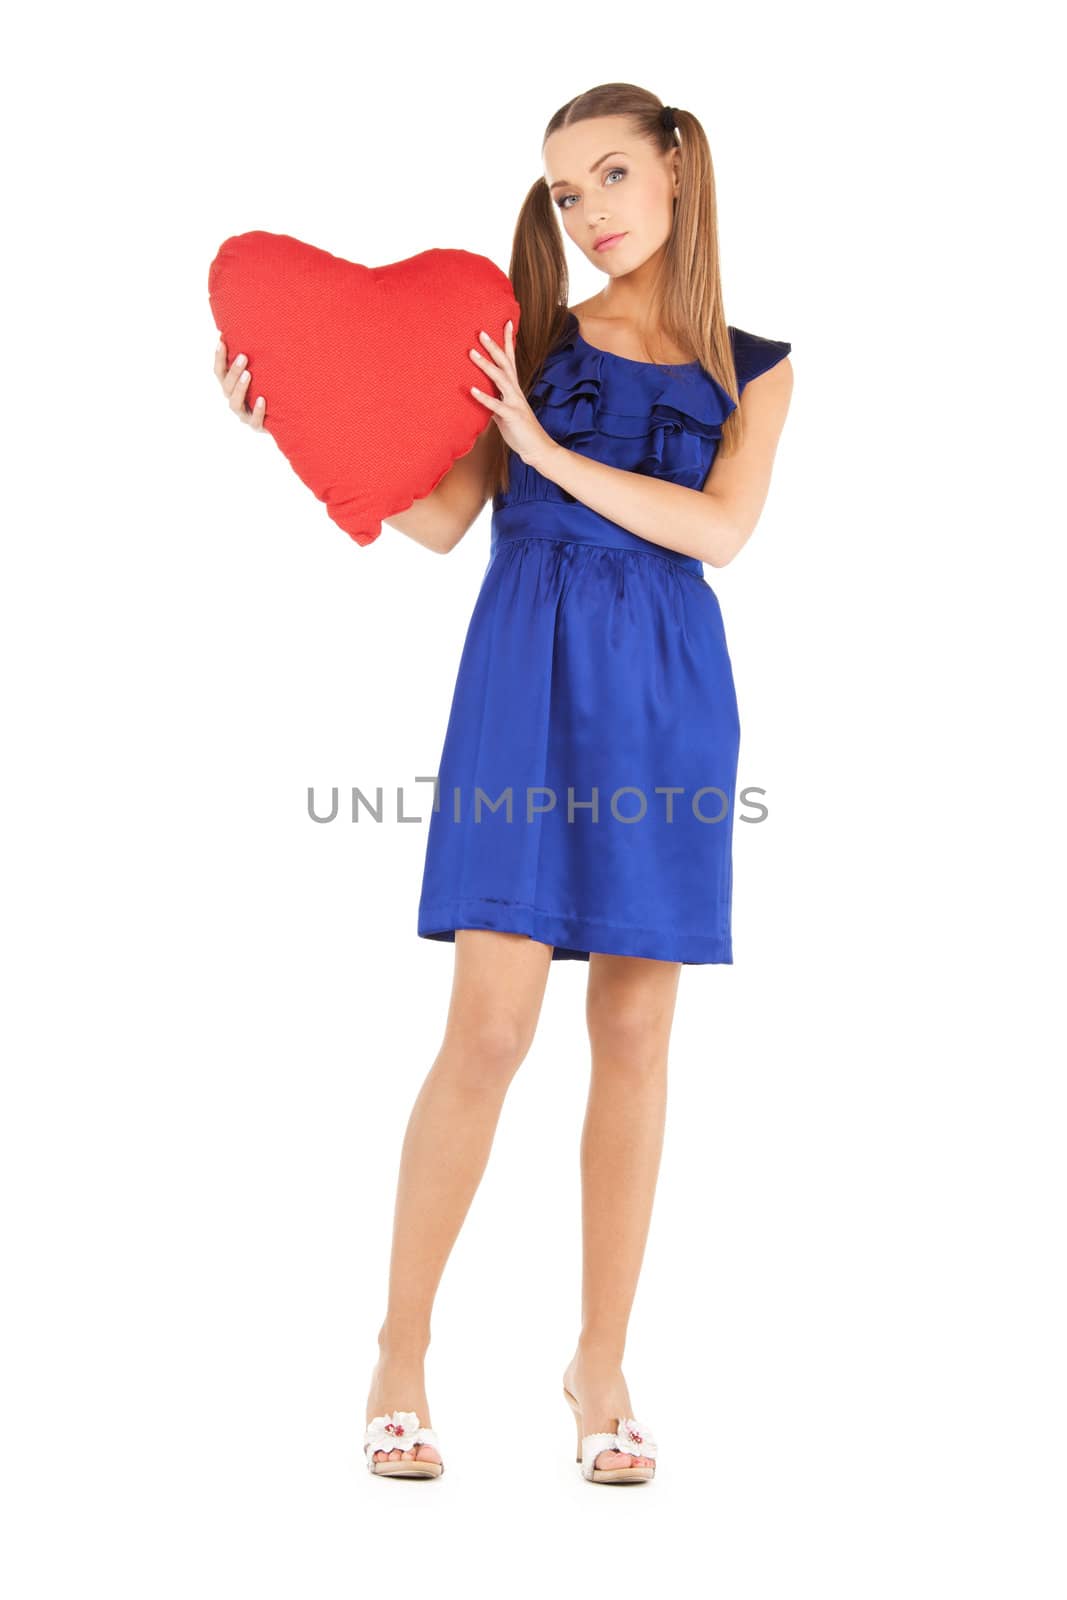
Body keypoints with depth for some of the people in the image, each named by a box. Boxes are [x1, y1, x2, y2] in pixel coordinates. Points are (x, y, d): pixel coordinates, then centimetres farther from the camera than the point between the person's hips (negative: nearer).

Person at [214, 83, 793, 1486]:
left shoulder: (751, 368, 11)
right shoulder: (529, 339, 11)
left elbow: (721, 529, -5)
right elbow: (440, 518, 5)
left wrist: (548, 449, -10)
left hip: (668, 692, 1)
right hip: (528, 680, -1)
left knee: (634, 1030, 3)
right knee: (491, 1026, -9)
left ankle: (602, 1362, 13)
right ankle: (401, 1354, 3)